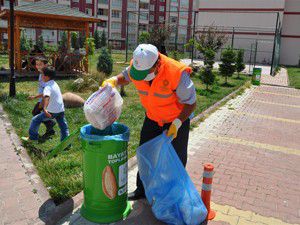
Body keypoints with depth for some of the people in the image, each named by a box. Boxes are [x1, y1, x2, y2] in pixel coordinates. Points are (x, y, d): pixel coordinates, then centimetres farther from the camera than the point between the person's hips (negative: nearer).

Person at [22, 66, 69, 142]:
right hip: (61, 110, 8)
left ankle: (32, 137, 21)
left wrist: (44, 109, -50)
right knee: (63, 127, 10)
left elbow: (47, 97, -36)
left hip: (52, 112, -8)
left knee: (35, 120, 10)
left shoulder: (48, 87, -16)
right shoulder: (54, 84, 12)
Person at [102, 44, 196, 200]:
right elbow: (125, 76, 4)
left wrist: (177, 123, -30)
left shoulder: (176, 74, -34)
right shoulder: (137, 66, -20)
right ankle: (142, 189, 33)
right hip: (152, 118, 5)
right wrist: (113, 81, -18)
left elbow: (190, 103, -22)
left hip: (177, 119, -4)